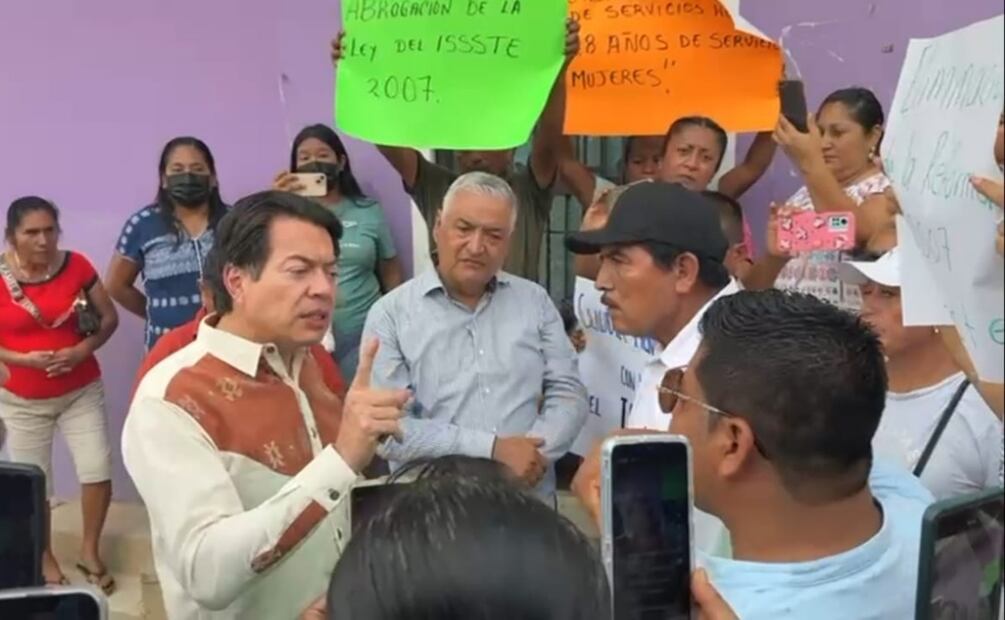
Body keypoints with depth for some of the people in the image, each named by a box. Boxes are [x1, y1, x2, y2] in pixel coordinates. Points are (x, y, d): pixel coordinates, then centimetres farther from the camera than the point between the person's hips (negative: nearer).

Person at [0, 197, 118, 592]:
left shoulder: (76, 265, -10)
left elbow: (109, 318, -1)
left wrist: (83, 350, -17)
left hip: (81, 391, 1)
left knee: (98, 471, -3)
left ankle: (90, 551, 21)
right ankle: (45, 560, 32)